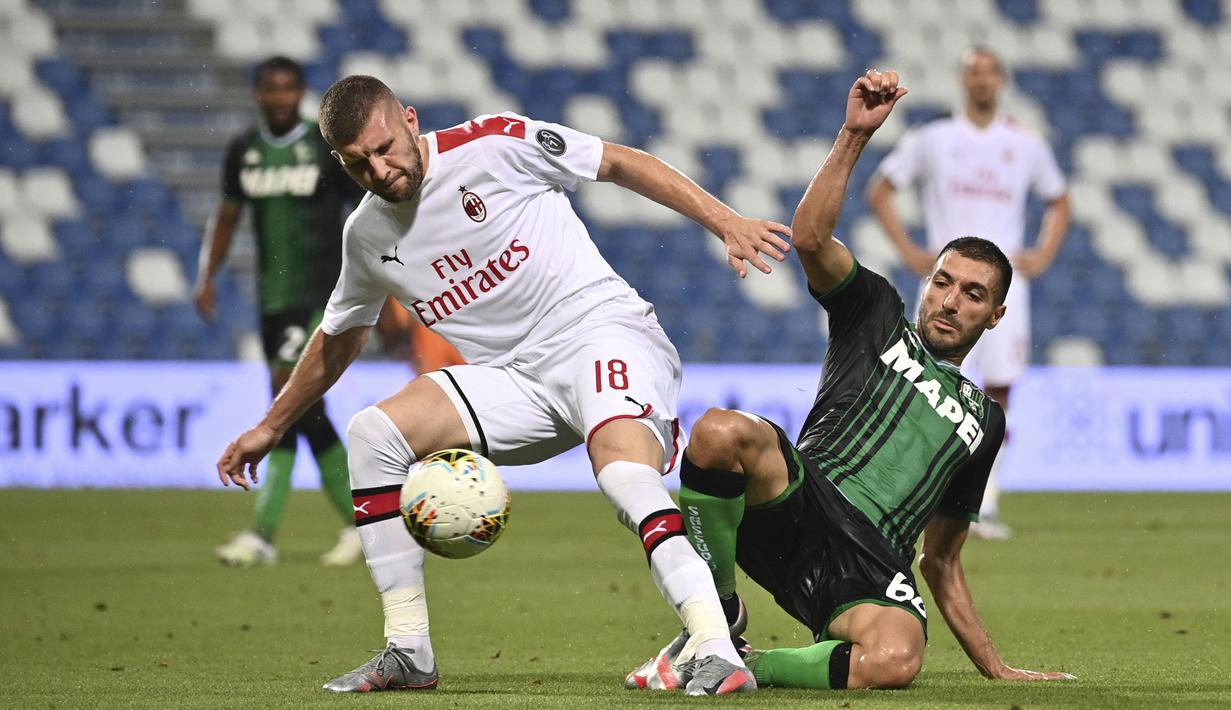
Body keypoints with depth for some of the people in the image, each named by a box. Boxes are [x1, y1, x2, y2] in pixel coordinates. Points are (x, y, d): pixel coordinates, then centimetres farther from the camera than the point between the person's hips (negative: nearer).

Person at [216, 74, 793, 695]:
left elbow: (621, 164, -2)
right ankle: (408, 652, -6)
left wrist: (725, 222, -9)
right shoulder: (367, 236, 9)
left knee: (624, 468, -36)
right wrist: (271, 427, 34)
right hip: (516, 380, 6)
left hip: (601, 330, -6)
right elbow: (338, 337, 28)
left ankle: (717, 652, -46)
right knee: (372, 433, -12)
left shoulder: (494, 144, -9)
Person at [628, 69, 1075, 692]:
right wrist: (854, 136, -9)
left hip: (873, 566, 2)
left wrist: (995, 668, 29)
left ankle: (745, 667, -9)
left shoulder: (983, 417, 31)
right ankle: (719, 618, -15)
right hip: (805, 509, -2)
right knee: (722, 430, -37)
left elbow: (941, 561, 34)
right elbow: (810, 238, 0)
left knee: (895, 660, -37)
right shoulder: (877, 317, 22)